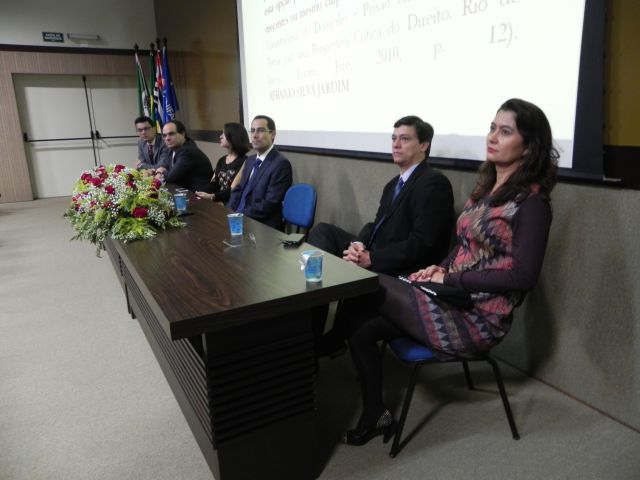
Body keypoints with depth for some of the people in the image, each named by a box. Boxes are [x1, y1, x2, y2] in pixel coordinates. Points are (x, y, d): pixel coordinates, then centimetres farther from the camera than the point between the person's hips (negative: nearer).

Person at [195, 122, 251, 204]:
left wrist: (212, 196, -23)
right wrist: (200, 193, -9)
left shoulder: (243, 161, -9)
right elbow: (214, 184, 10)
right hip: (219, 202, 7)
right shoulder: (221, 160, 16)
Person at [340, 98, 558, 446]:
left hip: (478, 319, -7)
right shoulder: (487, 186, 12)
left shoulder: (531, 201, -12)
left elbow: (523, 276, -19)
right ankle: (373, 418, 10)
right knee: (361, 329, -7)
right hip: (454, 301, 7)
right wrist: (440, 267, -2)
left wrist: (449, 278, -15)